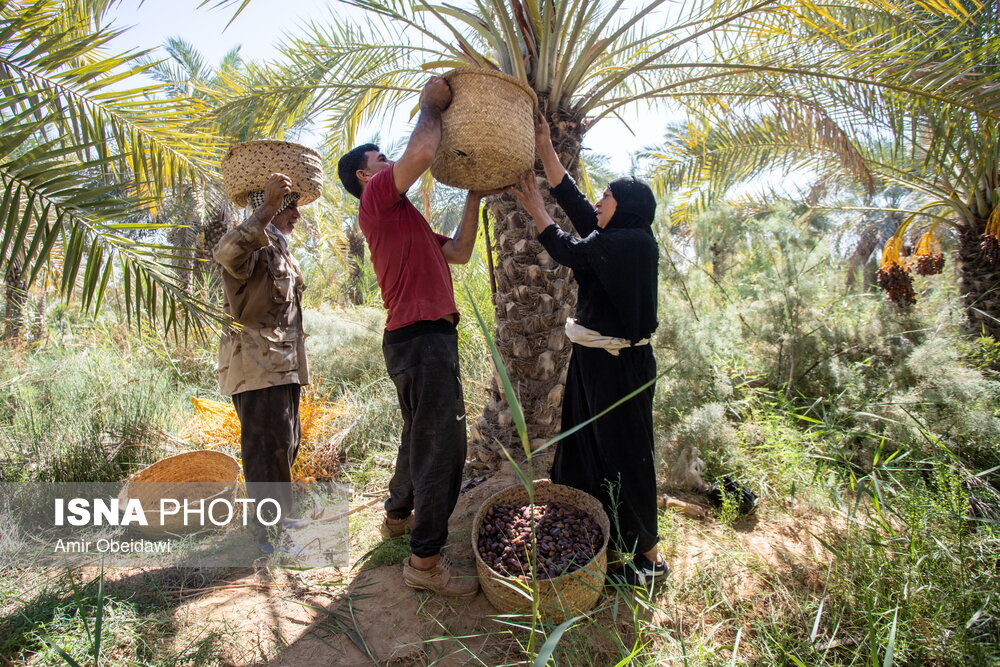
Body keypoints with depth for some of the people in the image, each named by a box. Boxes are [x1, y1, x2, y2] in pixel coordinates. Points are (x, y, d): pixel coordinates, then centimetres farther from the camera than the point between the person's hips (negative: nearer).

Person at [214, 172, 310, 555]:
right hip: (257, 364, -10)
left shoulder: (281, 251, 23)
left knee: (286, 442, 17)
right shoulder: (255, 246, -9)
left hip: (284, 365, 10)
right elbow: (225, 253, -35)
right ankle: (267, 530, 2)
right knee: (268, 445, -8)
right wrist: (266, 210, -40)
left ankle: (276, 515, 31)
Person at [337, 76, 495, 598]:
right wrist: (429, 105, -4)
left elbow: (458, 253, 23)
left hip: (426, 339, 11)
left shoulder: (401, 217, 26)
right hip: (421, 339, -11)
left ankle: (398, 516, 40)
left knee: (421, 436, 23)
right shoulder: (378, 196, -3)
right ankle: (426, 560, 1)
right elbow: (422, 151, -22)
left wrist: (473, 199, 21)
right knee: (443, 446, -8)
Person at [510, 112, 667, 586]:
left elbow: (570, 253, -13)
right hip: (594, 359, 10)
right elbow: (572, 201, 12)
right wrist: (545, 148, 12)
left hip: (619, 366, -10)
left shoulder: (633, 241, -16)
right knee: (586, 445, 17)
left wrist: (535, 210, 0)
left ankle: (647, 555, 16)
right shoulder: (613, 238, 10)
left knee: (622, 453, 0)